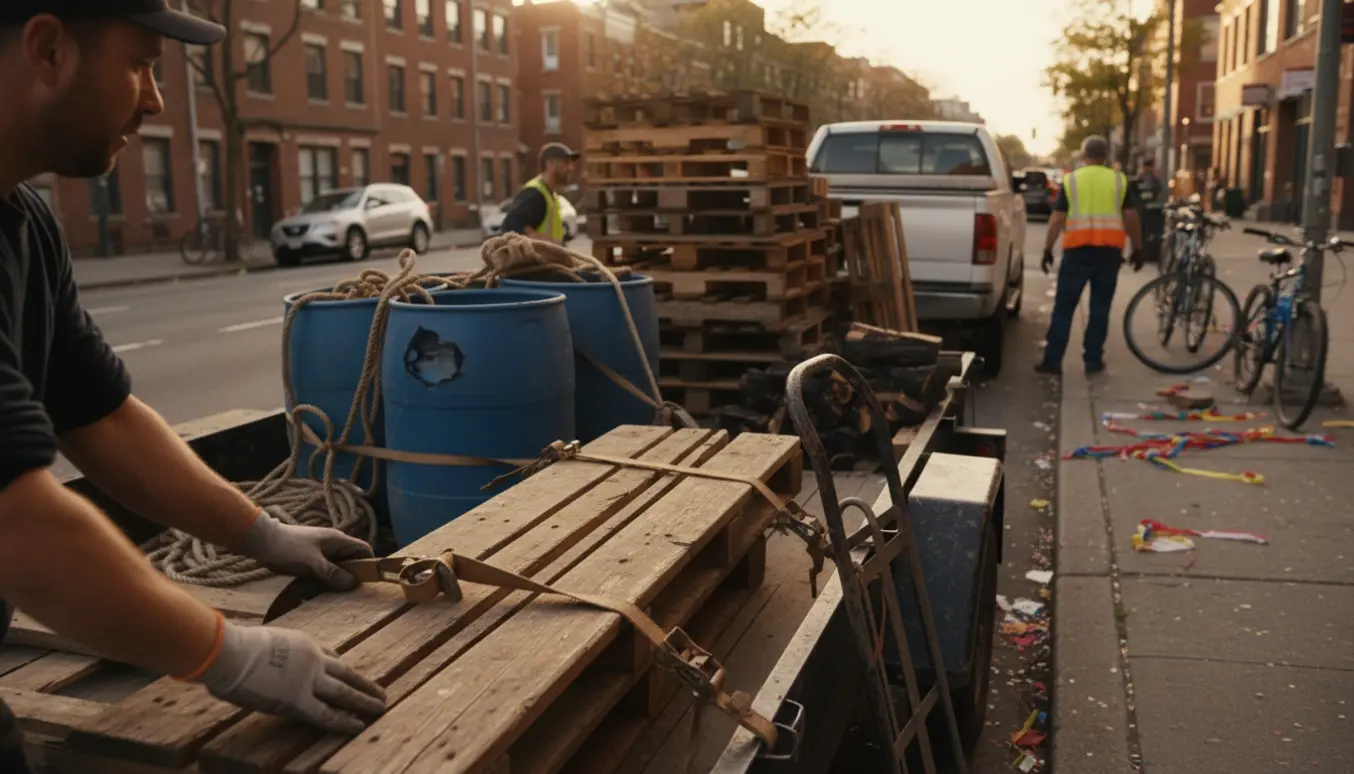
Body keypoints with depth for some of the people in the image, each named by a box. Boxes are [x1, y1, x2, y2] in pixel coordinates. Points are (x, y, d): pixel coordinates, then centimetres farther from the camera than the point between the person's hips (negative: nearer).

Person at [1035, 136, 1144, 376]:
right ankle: (1093, 360, 10)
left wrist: (1048, 249, 5)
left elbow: (1057, 219, -1)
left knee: (1064, 306, 3)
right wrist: (1137, 249, 12)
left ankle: (1053, 360, 1)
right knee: (1100, 306, 8)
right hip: (1109, 250, 1)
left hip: (1077, 249, -1)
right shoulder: (1120, 181, 7)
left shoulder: (1070, 180, 4)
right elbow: (1131, 217, 4)